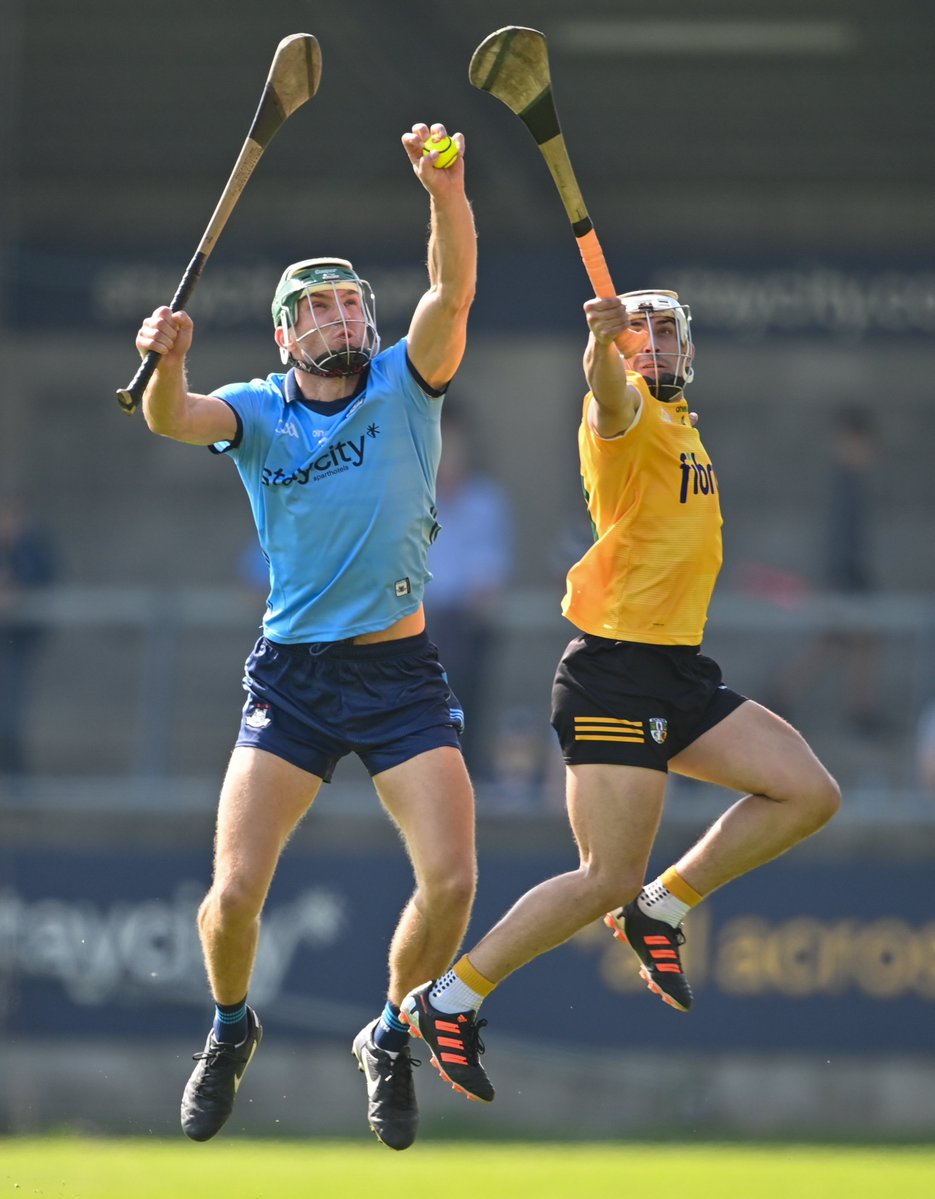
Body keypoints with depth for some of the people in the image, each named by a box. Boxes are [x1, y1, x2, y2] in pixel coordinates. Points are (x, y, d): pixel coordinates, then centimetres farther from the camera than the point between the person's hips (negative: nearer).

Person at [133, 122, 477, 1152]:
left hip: (399, 673, 0)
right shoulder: (257, 412, 3)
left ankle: (390, 1036, 14)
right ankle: (230, 1028, 21)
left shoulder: (405, 387, 3)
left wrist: (447, 196, -33)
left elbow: (452, 293, -15)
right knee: (234, 889, -10)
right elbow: (174, 419, -17)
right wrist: (166, 367, -40)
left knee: (451, 878, -13)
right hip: (292, 673, 0)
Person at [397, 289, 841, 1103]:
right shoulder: (631, 413, -8)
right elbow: (610, 397, -34)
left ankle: (659, 909, 9)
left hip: (682, 672, 8)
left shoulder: (679, 422, 18)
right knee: (610, 877, -12)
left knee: (810, 794, -2)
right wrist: (604, 342, -55)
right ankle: (451, 999, 0)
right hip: (615, 675, -8)